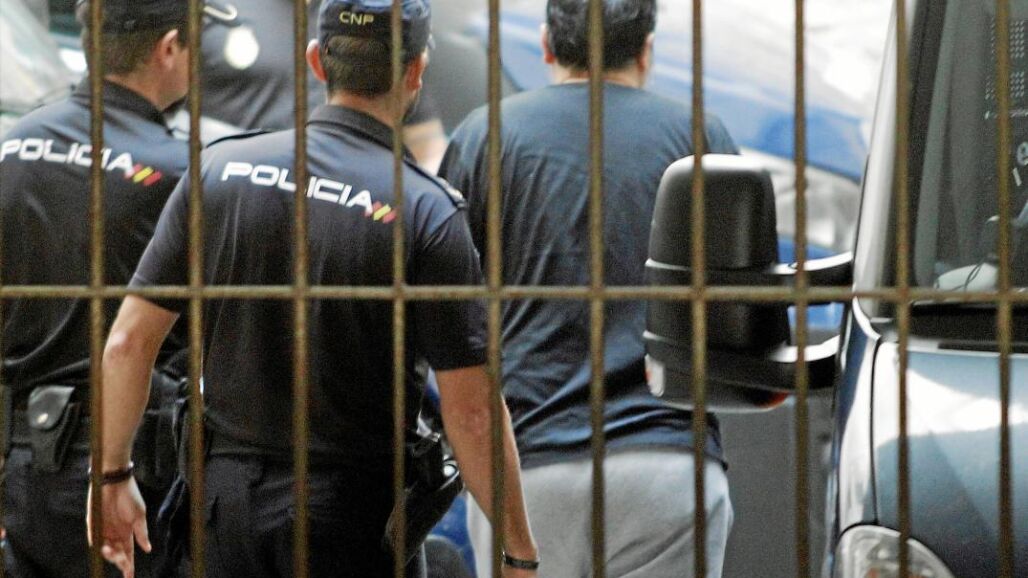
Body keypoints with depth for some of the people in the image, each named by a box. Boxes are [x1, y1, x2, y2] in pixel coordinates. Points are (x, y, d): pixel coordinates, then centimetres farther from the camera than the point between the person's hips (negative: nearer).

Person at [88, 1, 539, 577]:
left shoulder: (220, 168, -1)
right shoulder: (428, 210, -11)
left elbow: (129, 341, 1)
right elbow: (472, 412, -13)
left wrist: (113, 476, 13)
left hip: (227, 492, 3)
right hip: (355, 509, -3)